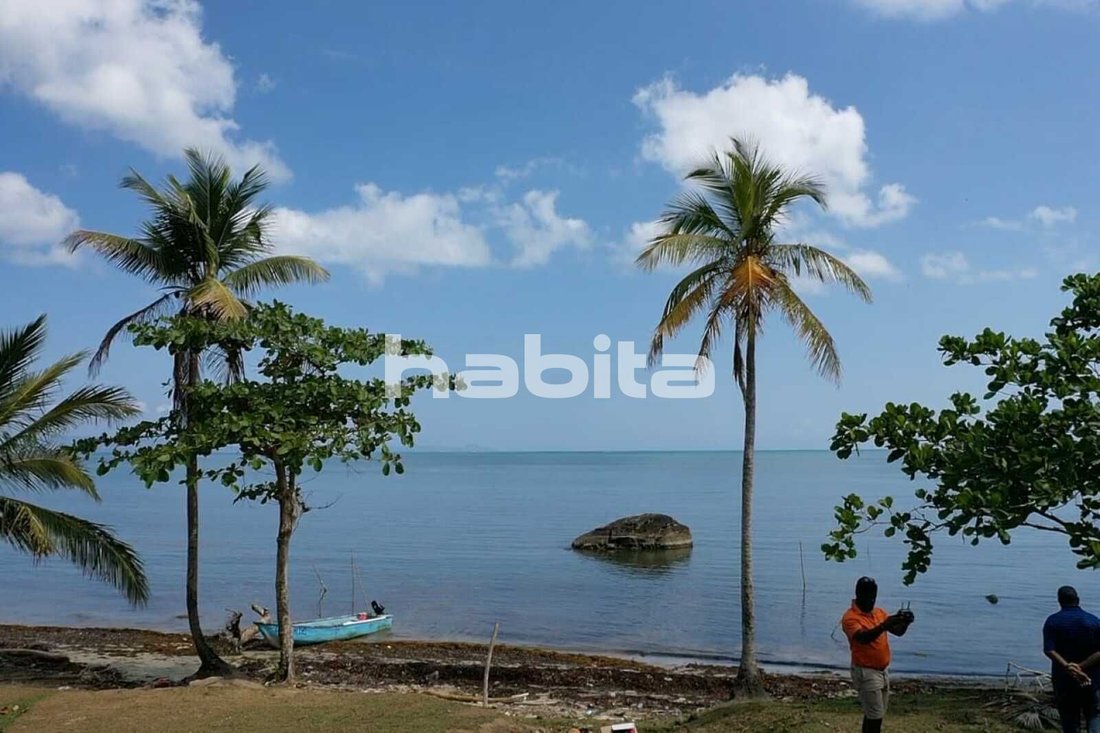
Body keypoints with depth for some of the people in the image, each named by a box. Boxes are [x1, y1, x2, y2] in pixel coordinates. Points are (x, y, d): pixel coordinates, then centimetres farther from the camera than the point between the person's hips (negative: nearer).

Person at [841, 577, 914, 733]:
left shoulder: (880, 613, 8)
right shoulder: (850, 617, -16)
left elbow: (898, 632, 0)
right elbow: (862, 638, -33)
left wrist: (905, 623, -22)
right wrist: (883, 626, -47)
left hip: (882, 671, 8)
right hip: (866, 672, -8)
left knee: (874, 715, 15)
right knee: (875, 716, -8)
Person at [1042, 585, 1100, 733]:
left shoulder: (1053, 621, -6)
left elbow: (1049, 650, -19)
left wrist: (1068, 667, -24)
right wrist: (1081, 667, -18)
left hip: (1064, 678, 0)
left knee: (1069, 719, 12)